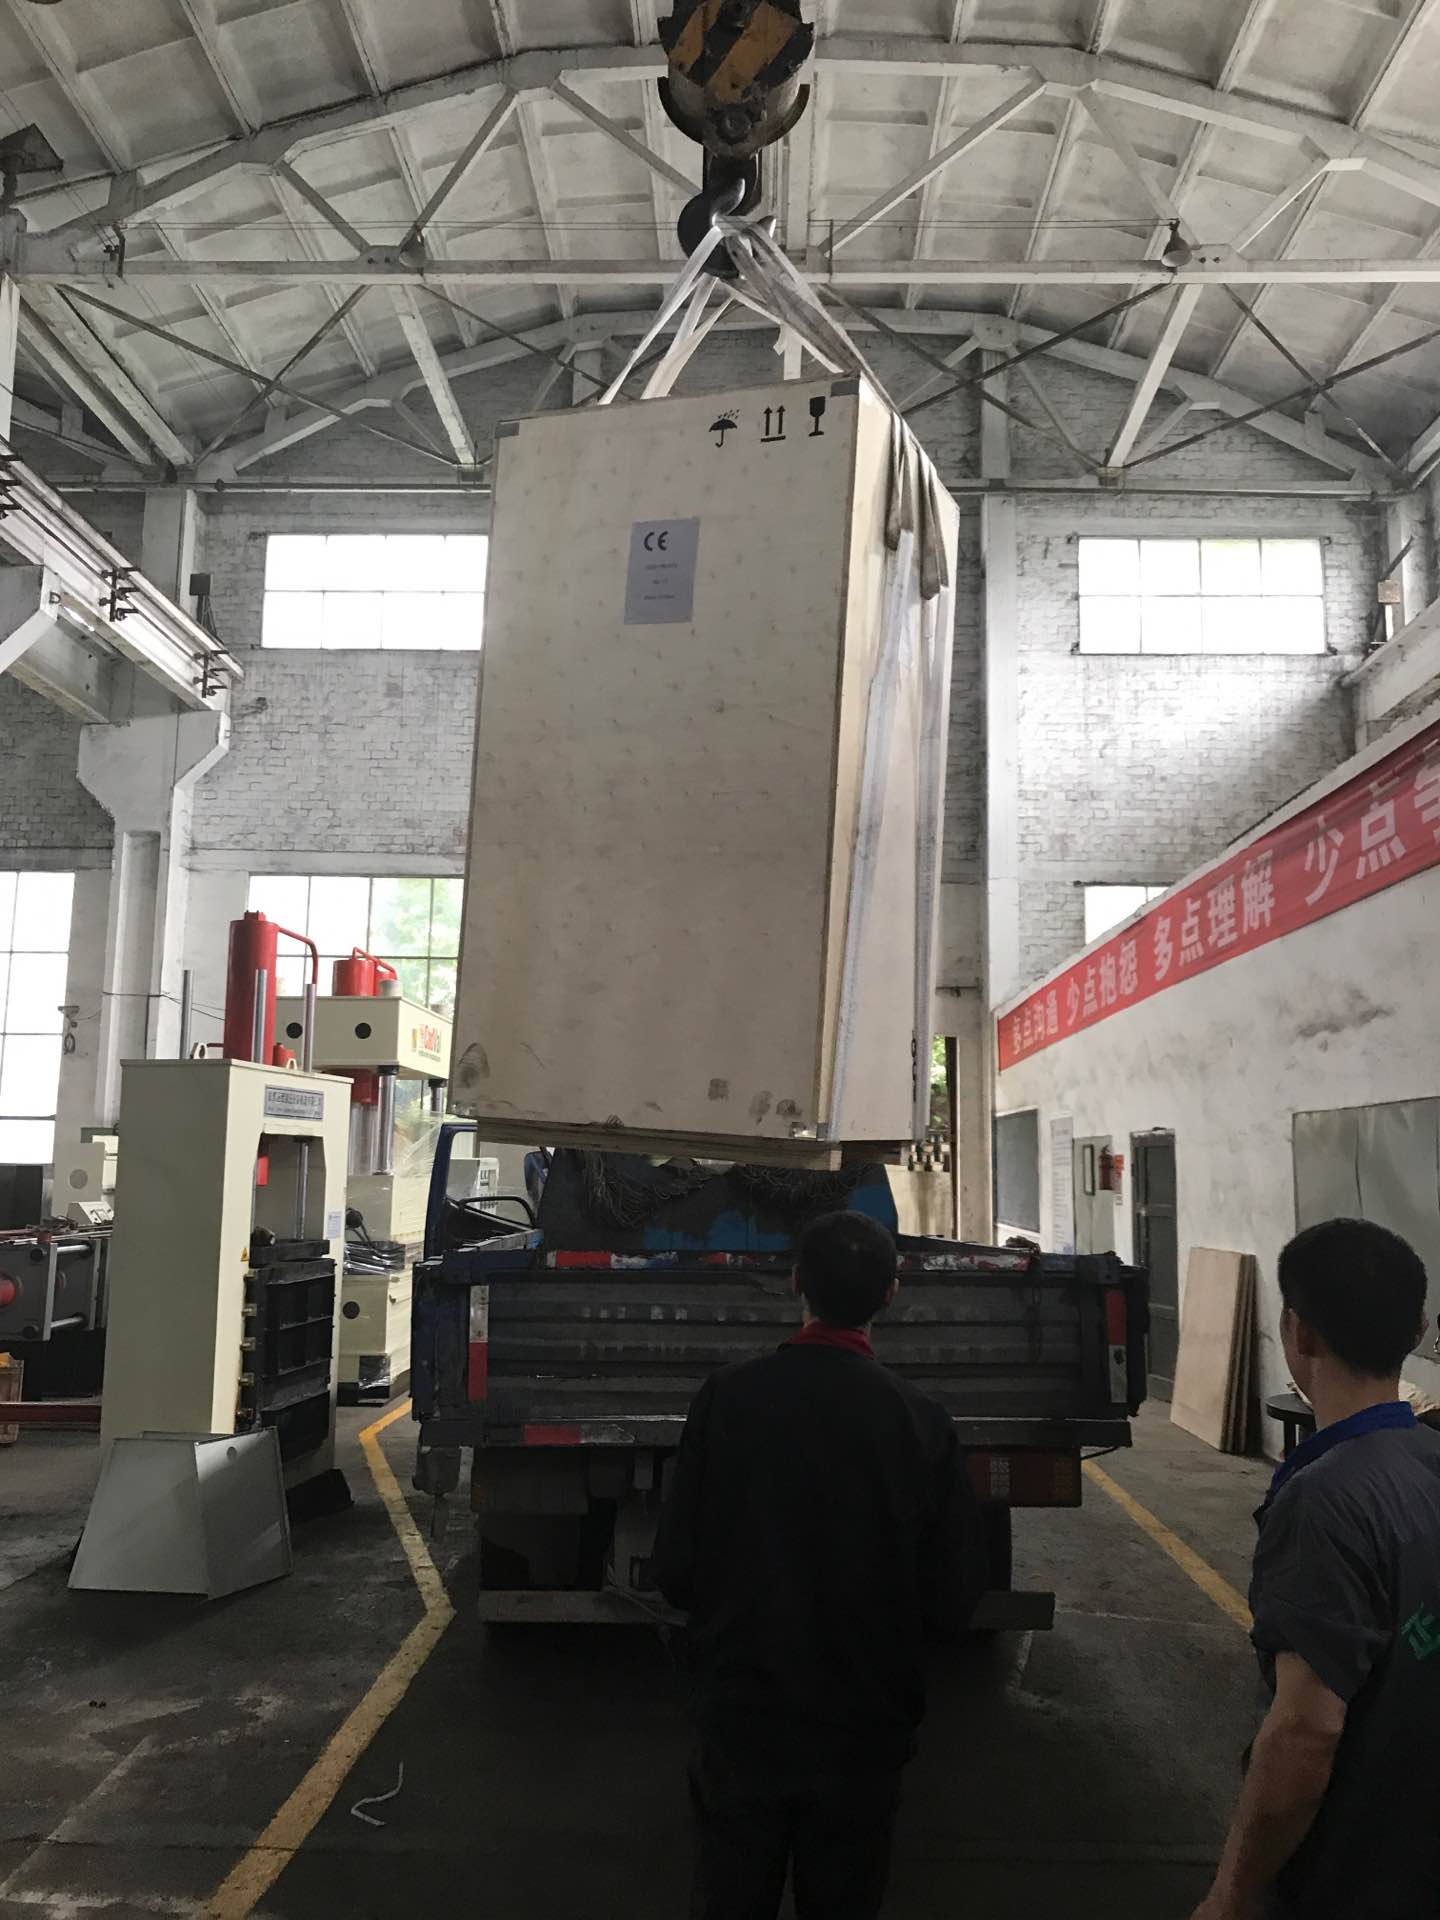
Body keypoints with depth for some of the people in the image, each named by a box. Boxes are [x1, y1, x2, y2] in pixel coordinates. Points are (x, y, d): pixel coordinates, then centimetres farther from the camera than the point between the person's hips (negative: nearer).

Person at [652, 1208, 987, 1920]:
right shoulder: (921, 1421, -16)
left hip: (739, 1720, 0)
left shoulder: (728, 1396, -17)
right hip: (862, 1728, 1)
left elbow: (676, 1572, -11)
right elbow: (953, 1600, -8)